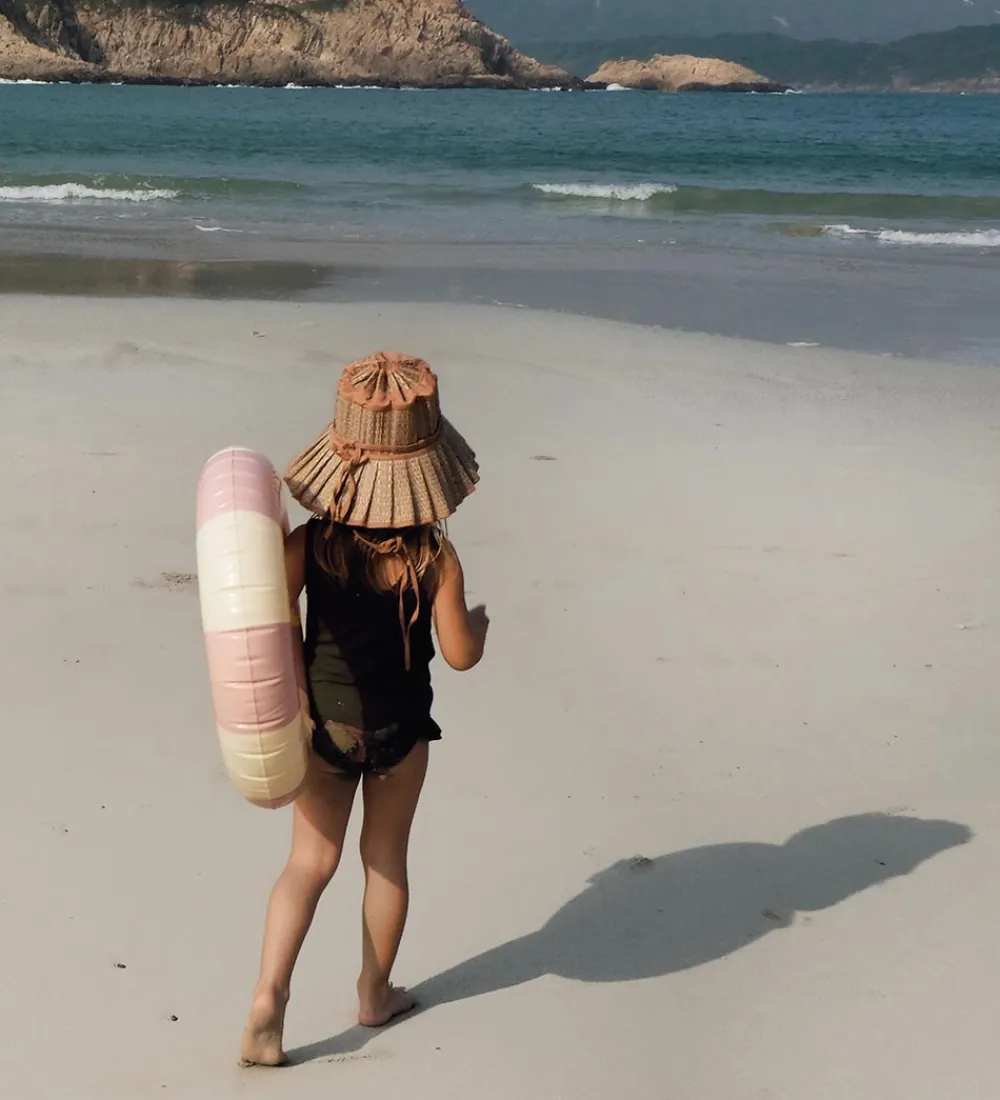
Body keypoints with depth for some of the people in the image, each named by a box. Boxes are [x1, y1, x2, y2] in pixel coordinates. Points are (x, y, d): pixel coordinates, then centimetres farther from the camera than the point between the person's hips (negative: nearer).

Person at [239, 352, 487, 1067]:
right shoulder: (435, 559, -17)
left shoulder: (308, 544, -15)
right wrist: (480, 623, 11)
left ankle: (270, 993, -1)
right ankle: (375, 994, 33)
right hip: (397, 728, -1)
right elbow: (459, 654, -9)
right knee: (387, 861, 18)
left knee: (311, 861, 13)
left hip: (322, 721, 1)